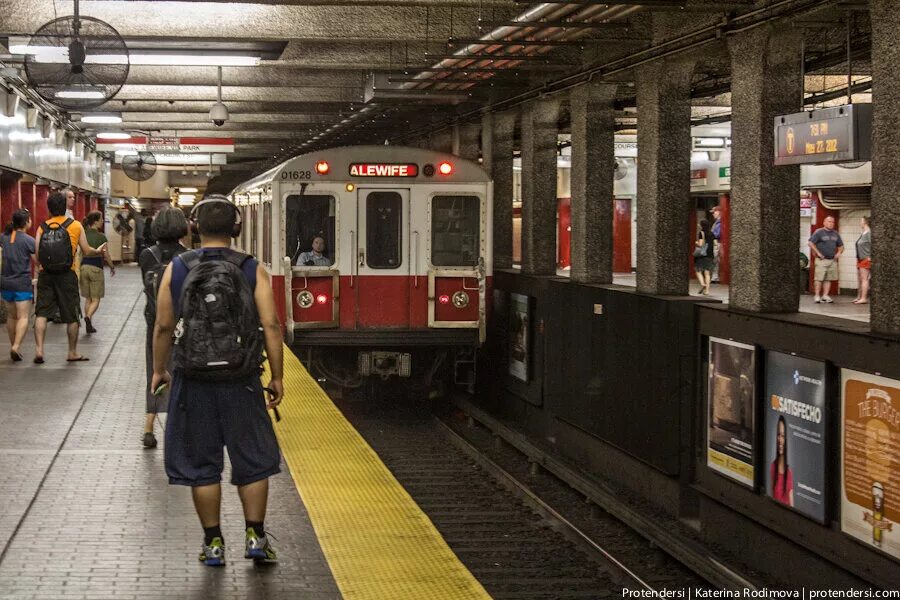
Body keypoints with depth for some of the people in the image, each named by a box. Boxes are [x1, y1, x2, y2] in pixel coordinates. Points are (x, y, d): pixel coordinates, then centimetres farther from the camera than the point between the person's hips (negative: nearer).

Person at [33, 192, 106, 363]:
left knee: (42, 313, 4)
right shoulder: (75, 226, 0)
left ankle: (39, 349, -9)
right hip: (67, 275, -1)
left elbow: (37, 254, -2)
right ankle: (73, 353, 19)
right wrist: (98, 251, 23)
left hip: (46, 274, 2)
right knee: (72, 316, 10)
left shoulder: (42, 227, 3)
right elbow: (86, 251, 3)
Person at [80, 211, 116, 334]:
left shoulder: (83, 235, 3)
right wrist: (112, 267, 11)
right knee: (96, 299, 3)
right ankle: (88, 316, -24)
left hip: (83, 267, 4)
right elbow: (106, 255, -5)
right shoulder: (101, 237, -9)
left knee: (88, 299, 14)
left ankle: (88, 326, 12)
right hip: (96, 268, -4)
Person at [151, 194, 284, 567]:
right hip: (241, 382, 0)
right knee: (253, 462, 13)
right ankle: (255, 536, 10)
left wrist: (159, 370, 14)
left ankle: (213, 543, 15)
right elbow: (271, 326, -7)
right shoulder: (253, 271, -3)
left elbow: (164, 327, 0)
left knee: (201, 465, 11)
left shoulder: (176, 270, -2)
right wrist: (277, 377, 1)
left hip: (193, 382, 1)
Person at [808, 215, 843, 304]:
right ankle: (817, 296, -4)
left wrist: (839, 252, 6)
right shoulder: (818, 232, -3)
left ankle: (825, 295, 7)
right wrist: (818, 253, -13)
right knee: (819, 279, -7)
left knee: (828, 279, 4)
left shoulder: (835, 234, 16)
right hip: (822, 260, -6)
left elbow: (841, 246, 26)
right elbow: (811, 243, -9)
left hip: (832, 260, 6)